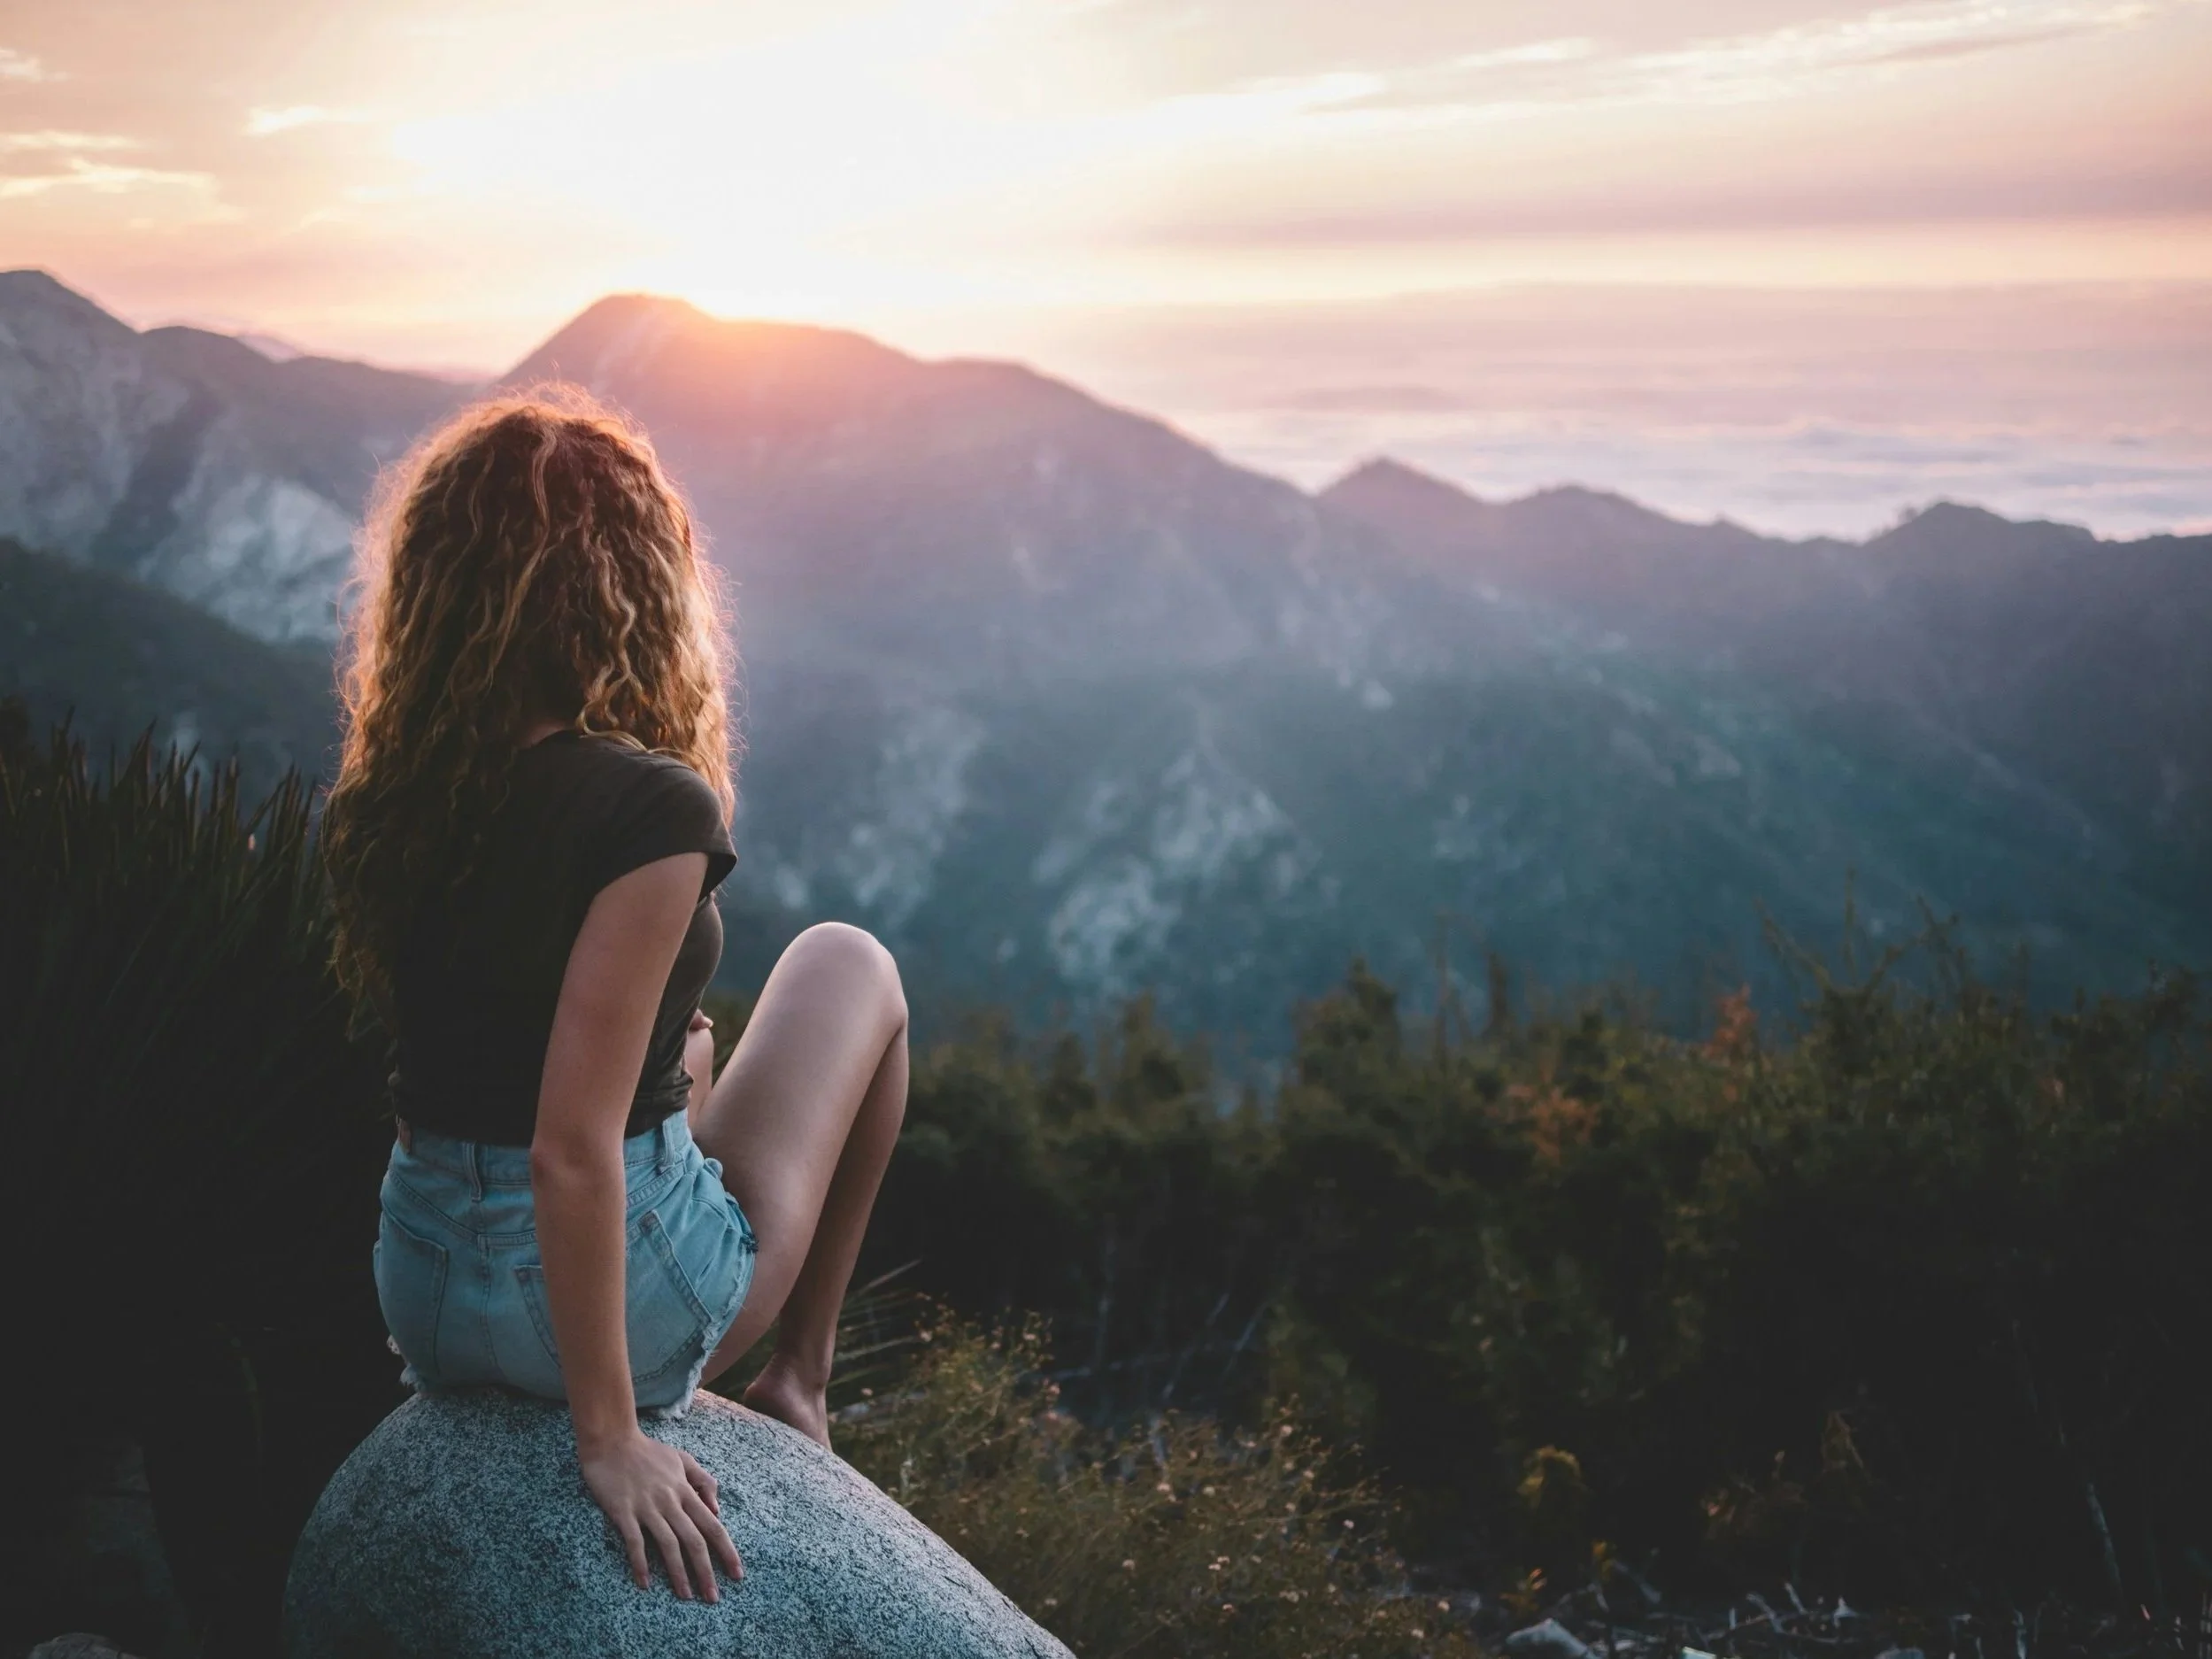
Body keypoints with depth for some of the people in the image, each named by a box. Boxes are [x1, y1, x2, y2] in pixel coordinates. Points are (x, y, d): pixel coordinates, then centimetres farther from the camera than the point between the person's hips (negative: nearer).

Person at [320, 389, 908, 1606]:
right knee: (849, 966, 18)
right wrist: (610, 1437, -18)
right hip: (622, 1289, -6)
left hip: (421, 1294, 6)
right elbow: (573, 1150, -26)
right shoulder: (650, 809, -24)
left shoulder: (371, 808, -3)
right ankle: (798, 1385, 25)